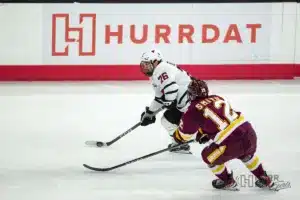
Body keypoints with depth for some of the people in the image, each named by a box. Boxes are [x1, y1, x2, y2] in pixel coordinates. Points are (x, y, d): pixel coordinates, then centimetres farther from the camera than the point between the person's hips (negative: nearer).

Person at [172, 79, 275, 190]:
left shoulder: (193, 111, 0)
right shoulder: (218, 98, 18)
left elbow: (182, 136, 12)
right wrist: (205, 132, 40)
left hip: (232, 143, -6)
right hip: (250, 132, 7)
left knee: (209, 156, 21)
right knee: (247, 154, 39)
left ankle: (228, 182, 33)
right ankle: (264, 180, 45)